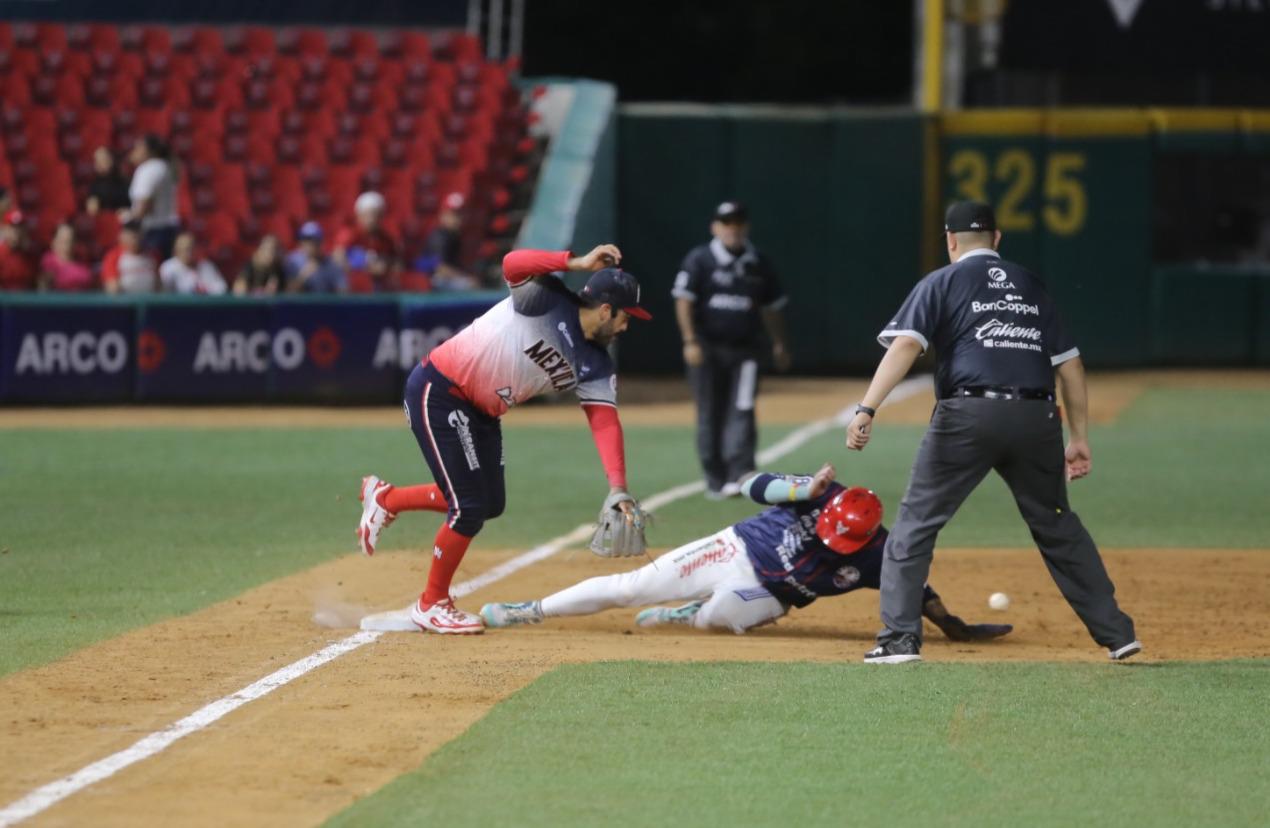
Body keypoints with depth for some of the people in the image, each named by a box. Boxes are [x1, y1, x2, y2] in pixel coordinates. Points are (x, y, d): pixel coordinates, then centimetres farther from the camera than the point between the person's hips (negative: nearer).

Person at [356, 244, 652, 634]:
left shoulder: (594, 367, 0)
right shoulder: (548, 301, -19)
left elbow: (605, 422, -10)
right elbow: (513, 264, -37)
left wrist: (618, 488, -22)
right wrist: (578, 263, -39)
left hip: (481, 412, 9)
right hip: (437, 391, -9)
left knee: (489, 504, 15)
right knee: (470, 506, -9)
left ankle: (386, 498, 34)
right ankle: (432, 605, 10)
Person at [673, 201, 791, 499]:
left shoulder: (758, 264, 9)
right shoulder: (699, 260, -2)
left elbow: (770, 307, 17)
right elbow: (684, 301, -7)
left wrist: (779, 344, 14)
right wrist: (690, 341, -16)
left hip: (744, 349, 2)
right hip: (707, 348, -2)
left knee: (741, 413, -11)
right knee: (710, 415, 4)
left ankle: (739, 476, -18)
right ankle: (716, 481, 12)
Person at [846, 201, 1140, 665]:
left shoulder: (942, 283, 10)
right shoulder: (1031, 286, 22)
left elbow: (905, 346, -6)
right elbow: (1069, 364, 19)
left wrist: (867, 410, -13)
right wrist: (1079, 438, 22)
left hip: (969, 416, -4)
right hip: (1037, 418, 4)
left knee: (917, 521, 5)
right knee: (1057, 526, 18)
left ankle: (900, 638, -4)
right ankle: (1116, 633, 16)